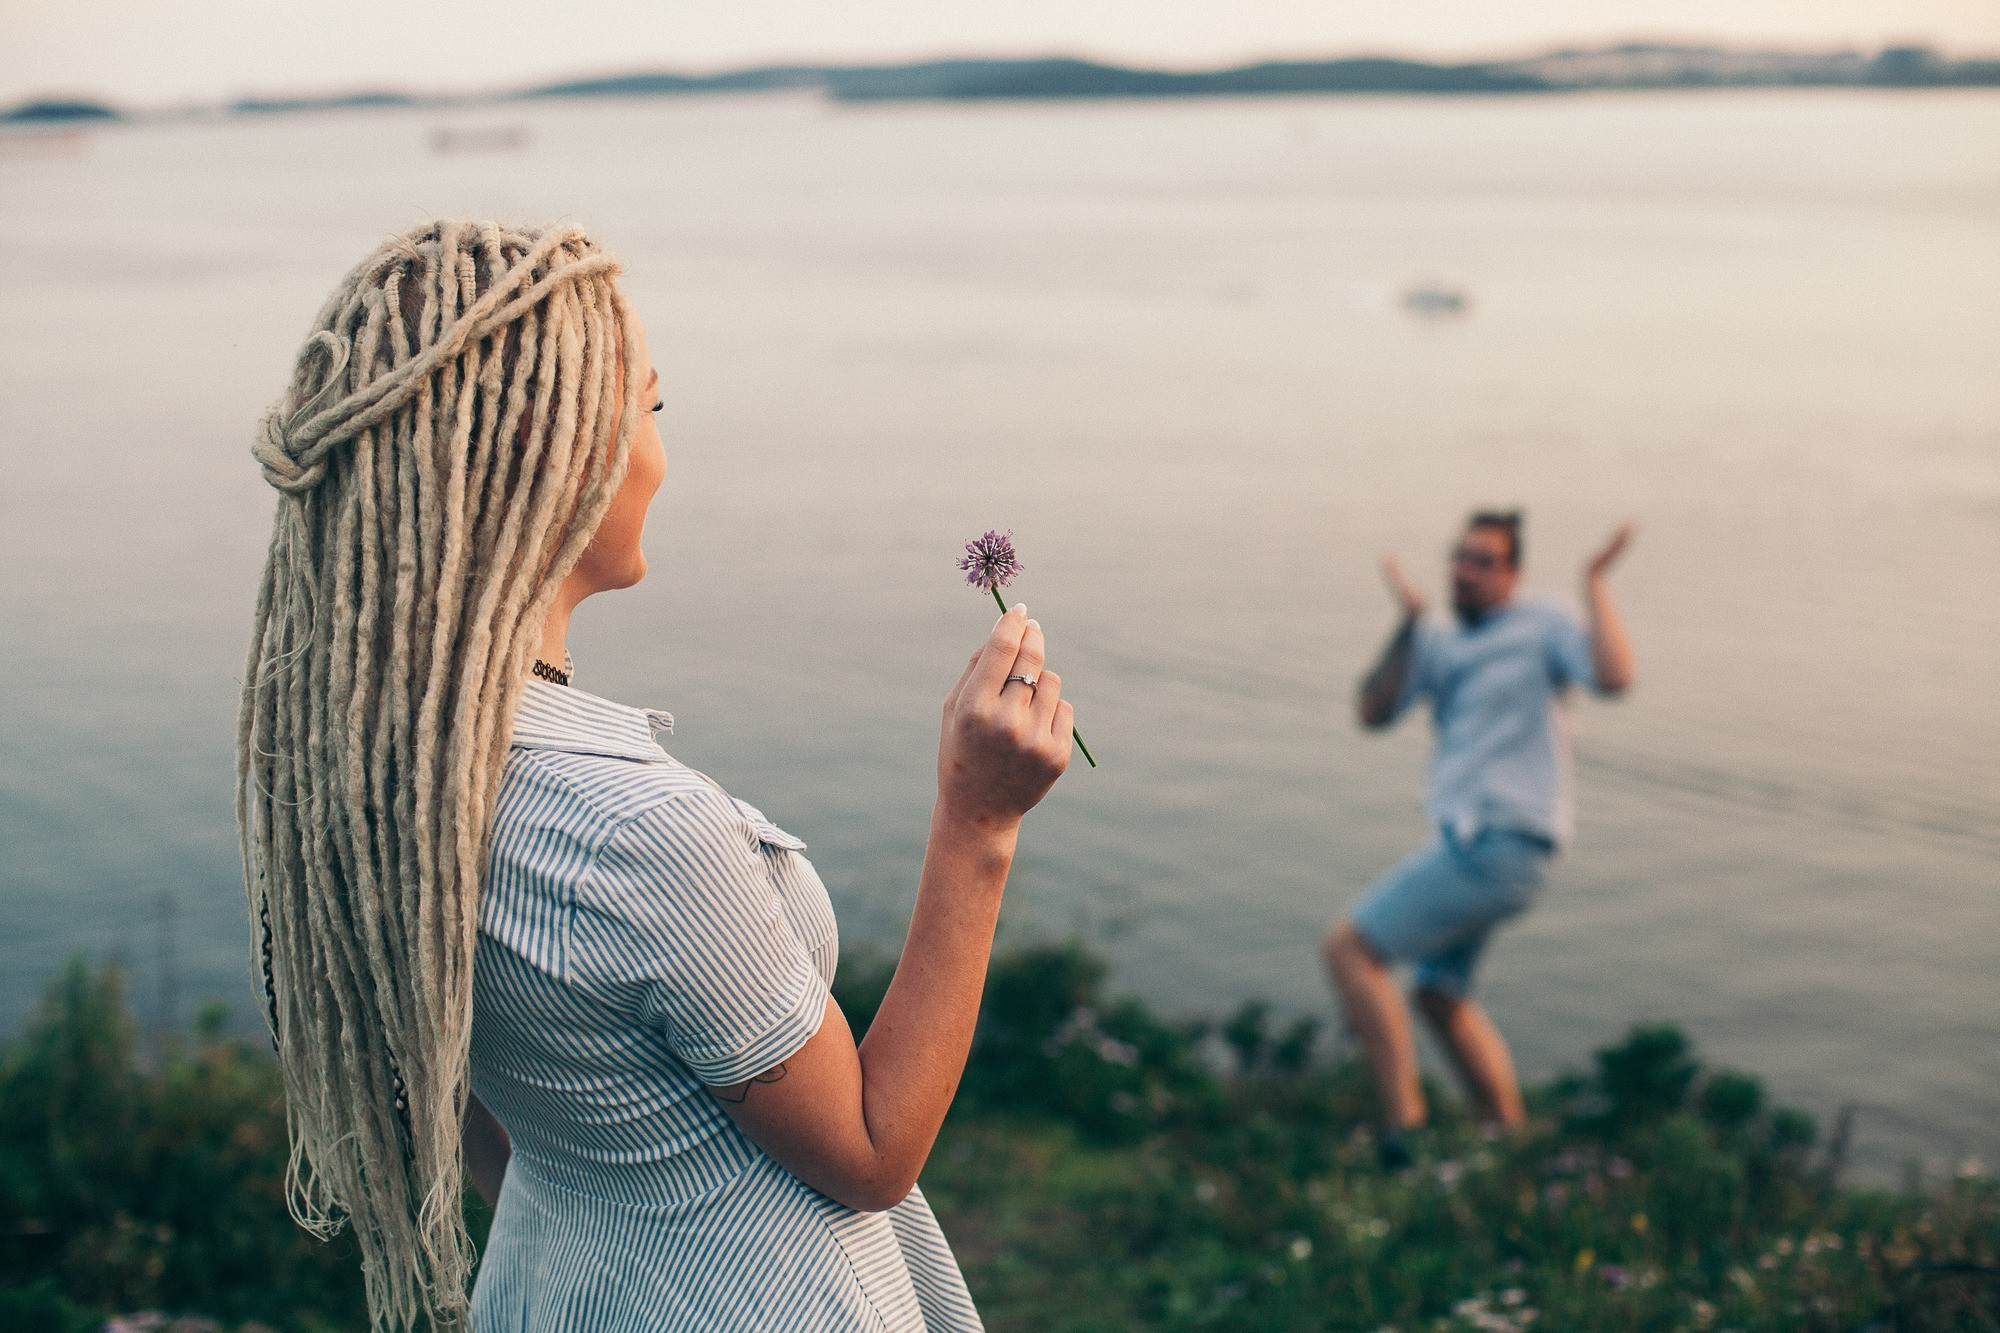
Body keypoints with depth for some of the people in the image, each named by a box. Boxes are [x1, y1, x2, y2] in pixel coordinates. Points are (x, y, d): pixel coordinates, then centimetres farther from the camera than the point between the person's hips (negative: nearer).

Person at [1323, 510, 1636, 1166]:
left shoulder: (1543, 626, -6)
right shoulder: (1440, 643, 13)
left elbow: (1613, 677, -24)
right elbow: (1373, 713, 1)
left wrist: (1596, 583, -17)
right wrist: (1407, 621, -6)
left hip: (1496, 846, -9)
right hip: (1474, 842, 9)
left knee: (1350, 949, -11)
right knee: (1440, 996, 23)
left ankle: (1404, 1131, -10)